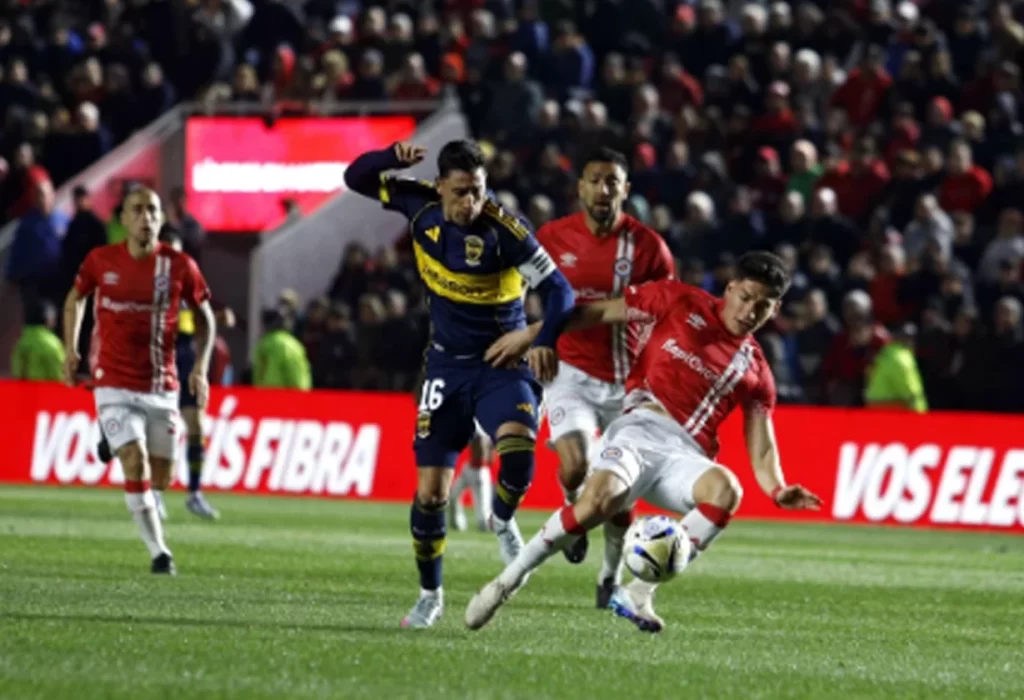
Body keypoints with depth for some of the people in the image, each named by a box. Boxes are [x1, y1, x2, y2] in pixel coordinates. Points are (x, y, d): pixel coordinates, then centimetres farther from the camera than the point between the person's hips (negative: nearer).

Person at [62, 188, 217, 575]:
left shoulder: (180, 266, -4)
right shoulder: (101, 261, -3)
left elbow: (204, 315, 9)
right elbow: (75, 298, 16)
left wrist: (201, 368, -2)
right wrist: (71, 350, 10)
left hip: (162, 388, 2)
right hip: (115, 384, -2)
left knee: (160, 478, 7)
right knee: (136, 464, -18)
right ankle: (159, 552, -10)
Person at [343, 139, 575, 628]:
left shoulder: (504, 230, -20)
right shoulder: (421, 206, -8)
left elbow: (558, 289, -18)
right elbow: (356, 179, 3)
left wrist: (545, 340, -36)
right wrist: (393, 157, -18)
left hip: (503, 363, -3)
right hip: (448, 366, 3)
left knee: (518, 450, -32)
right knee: (430, 491, 1)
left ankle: (503, 521, 1)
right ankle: (430, 594, 20)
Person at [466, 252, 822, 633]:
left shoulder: (755, 371, 17)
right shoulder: (681, 302, 10)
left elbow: (762, 452, 14)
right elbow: (598, 311, 13)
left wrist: (778, 490, -8)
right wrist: (530, 334, 6)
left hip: (687, 455, 3)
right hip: (642, 429, -3)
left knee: (726, 489, -33)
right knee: (599, 501, -33)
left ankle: (639, 592, -25)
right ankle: (509, 580, -11)